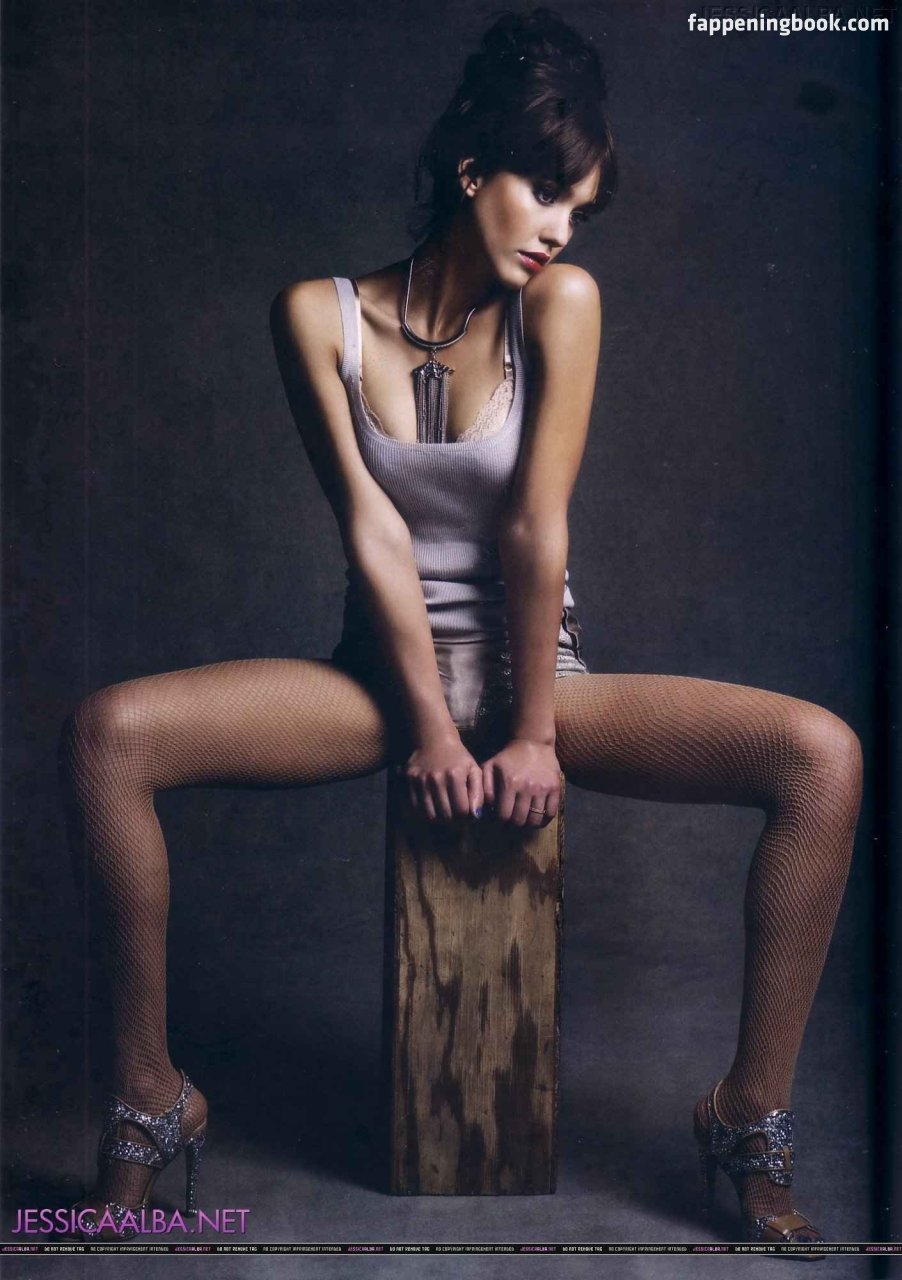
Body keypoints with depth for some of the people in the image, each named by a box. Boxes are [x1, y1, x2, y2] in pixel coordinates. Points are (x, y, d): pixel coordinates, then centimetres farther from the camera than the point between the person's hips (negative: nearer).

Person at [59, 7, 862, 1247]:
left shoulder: (563, 301, -5)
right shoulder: (321, 315, -3)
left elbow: (537, 530, -12)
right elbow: (372, 537, -9)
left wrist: (534, 734, -12)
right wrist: (430, 730, -13)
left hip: (533, 665, 0)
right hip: (383, 669, 1)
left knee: (823, 756, -22)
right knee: (109, 734, -24)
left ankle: (751, 1120, -7)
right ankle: (150, 1101, -6)